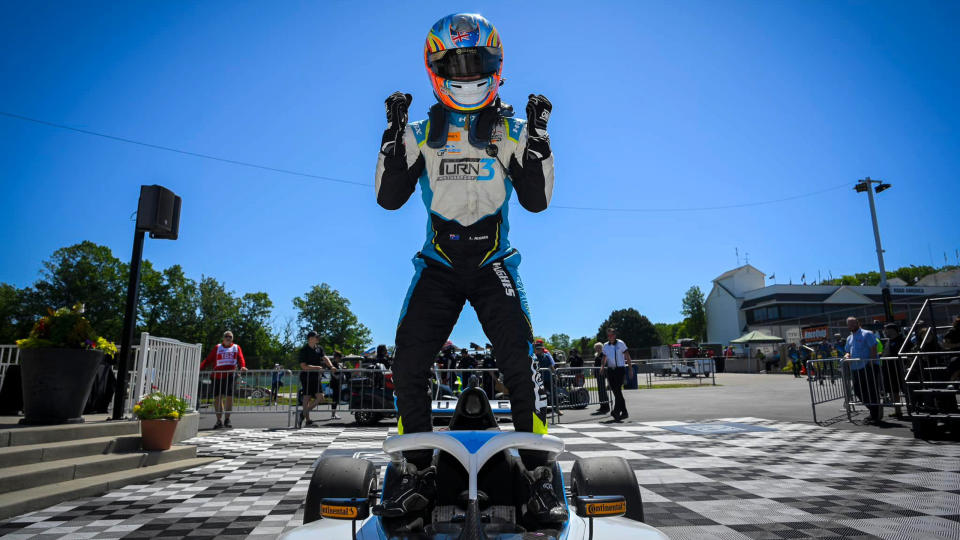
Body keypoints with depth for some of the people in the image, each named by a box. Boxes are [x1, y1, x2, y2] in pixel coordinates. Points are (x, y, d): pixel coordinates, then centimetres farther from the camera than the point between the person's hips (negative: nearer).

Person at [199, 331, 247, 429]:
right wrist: (200, 368, -4)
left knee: (229, 397, -5)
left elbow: (240, 359, 1)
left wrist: (242, 366, -19)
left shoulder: (236, 347, 15)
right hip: (217, 376, 1)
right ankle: (219, 420, 12)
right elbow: (208, 359, 11)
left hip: (230, 375, -1)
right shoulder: (217, 347, 17)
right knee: (217, 398, 1)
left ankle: (227, 419, 7)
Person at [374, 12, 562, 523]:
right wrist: (394, 133, -6)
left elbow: (536, 200, 0)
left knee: (519, 364, -14)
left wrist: (537, 136, -9)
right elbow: (389, 198, 1)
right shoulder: (421, 132, 8)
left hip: (493, 263, -1)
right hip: (438, 265, 2)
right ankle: (418, 472, 8)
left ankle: (539, 473, 2)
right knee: (407, 367, -8)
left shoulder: (511, 130, 7)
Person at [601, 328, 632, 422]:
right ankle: (624, 412, 16)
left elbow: (627, 356, 0)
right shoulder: (605, 345, 10)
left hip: (620, 369, -5)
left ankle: (616, 412, -12)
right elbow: (604, 358, 19)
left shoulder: (620, 343, -2)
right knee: (615, 391, 6)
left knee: (618, 390, -13)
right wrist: (603, 367, 3)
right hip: (610, 370, 5)